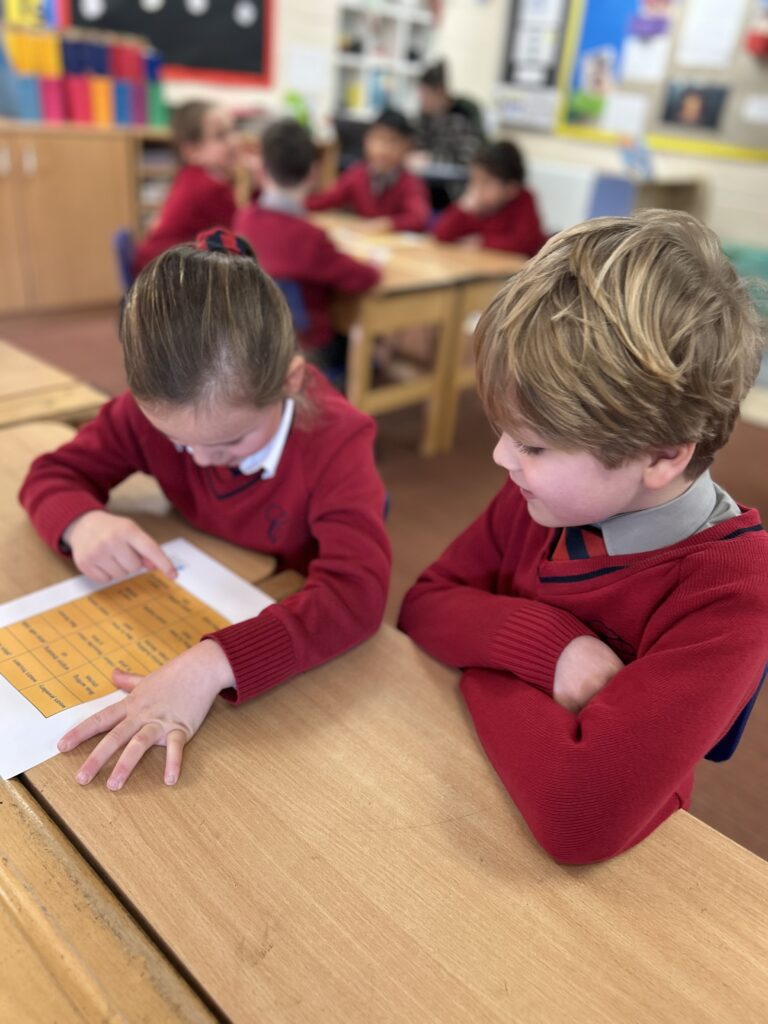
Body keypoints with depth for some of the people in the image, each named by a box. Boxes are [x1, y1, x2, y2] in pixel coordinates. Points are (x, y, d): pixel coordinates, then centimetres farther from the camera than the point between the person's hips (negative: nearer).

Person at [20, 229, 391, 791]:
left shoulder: (334, 439, -29)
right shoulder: (155, 407, -17)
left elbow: (356, 590, -41)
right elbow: (53, 474, -4)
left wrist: (214, 664, -53)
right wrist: (83, 522, -28)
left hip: (298, 639, -5)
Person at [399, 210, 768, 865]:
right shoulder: (541, 491, -9)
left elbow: (580, 816, -33)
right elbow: (423, 606, -5)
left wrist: (486, 656, -17)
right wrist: (545, 645, -22)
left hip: (595, 869, -4)